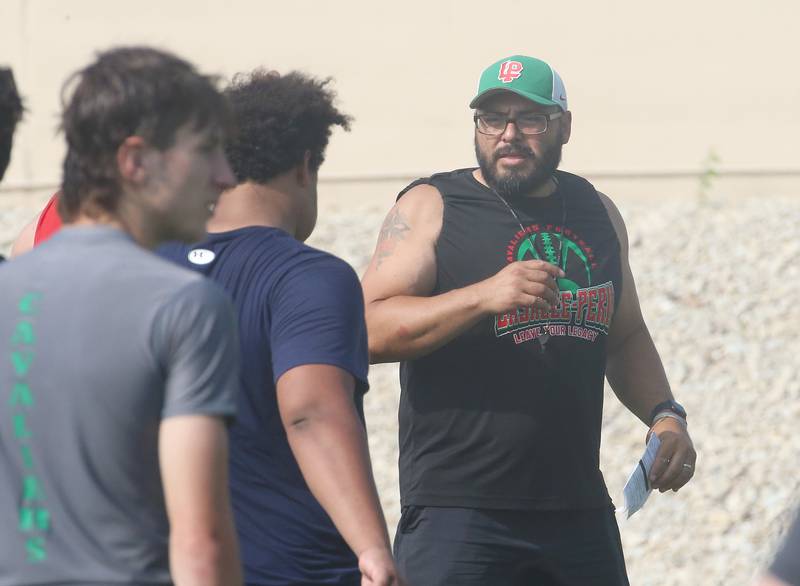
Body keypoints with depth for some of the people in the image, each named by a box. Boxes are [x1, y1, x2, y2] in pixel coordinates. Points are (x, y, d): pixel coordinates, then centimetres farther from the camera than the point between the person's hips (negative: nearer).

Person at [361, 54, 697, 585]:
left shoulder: (596, 213, 15)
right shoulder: (430, 207, -1)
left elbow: (625, 336, 27)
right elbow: (370, 331, -13)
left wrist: (664, 415, 9)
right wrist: (484, 296, -25)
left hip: (580, 512, 5)